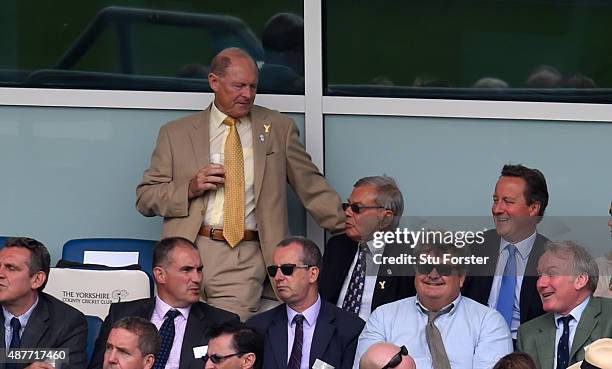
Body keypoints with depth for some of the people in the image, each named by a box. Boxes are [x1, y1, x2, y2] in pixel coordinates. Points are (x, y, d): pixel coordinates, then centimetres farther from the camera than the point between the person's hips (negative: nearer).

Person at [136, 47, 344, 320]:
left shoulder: (278, 128, 15)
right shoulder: (176, 133, 12)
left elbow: (312, 187, 15)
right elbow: (145, 198, 11)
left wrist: (349, 226, 4)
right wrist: (190, 188, -6)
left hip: (245, 259, 0)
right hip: (187, 253, 0)